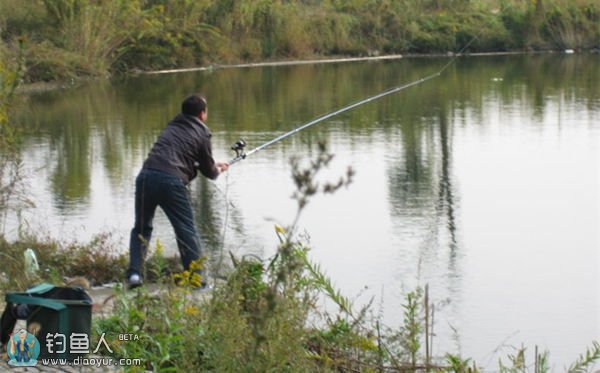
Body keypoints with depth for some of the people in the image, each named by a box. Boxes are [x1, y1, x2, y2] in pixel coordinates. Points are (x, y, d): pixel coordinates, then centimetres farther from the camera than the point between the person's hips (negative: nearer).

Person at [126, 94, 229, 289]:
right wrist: (218, 170, 38)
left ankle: (135, 273, 8)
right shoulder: (201, 134, 8)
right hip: (171, 180, -5)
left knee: (141, 228, 17)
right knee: (187, 231, 4)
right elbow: (209, 172, 14)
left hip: (146, 175, 5)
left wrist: (213, 165, 43)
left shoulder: (172, 126, 24)